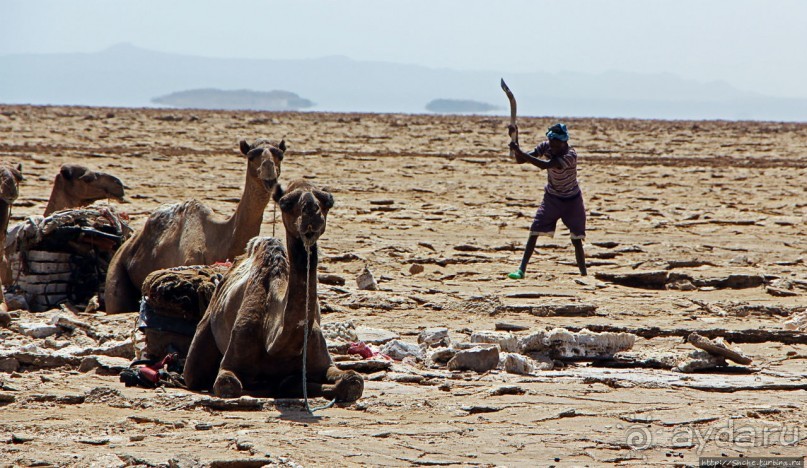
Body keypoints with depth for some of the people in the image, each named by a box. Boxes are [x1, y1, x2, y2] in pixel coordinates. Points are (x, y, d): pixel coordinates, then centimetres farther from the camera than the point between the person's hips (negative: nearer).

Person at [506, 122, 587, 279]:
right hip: (551, 198, 4)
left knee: (577, 240, -2)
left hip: (571, 201, -4)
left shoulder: (570, 155, -30)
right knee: (534, 231, -10)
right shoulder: (546, 147, -13)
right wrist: (514, 140, -28)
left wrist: (520, 152, -46)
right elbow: (520, 160, -12)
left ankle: (584, 274, 8)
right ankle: (521, 270, -11)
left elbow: (545, 165, -43)